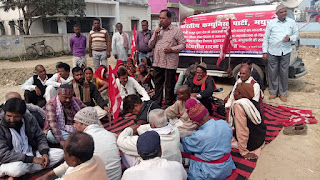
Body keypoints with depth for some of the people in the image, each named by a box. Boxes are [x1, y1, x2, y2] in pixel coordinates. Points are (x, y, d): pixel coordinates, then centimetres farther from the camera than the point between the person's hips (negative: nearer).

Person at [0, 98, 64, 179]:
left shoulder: (29, 118, -5)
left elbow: (40, 137, 6)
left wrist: (44, 153, -14)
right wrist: (32, 159, -28)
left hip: (31, 154, 6)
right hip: (11, 161, -5)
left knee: (60, 153, -10)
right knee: (17, 168, -40)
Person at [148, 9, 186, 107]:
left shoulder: (177, 30, 1)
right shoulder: (158, 30, 17)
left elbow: (183, 45, -2)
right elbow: (150, 45, 16)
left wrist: (171, 49, -16)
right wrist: (155, 36, -1)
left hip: (170, 63, -5)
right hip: (157, 62, 5)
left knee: (169, 86, 2)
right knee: (157, 84, 13)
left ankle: (168, 105, 14)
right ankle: (157, 103, 25)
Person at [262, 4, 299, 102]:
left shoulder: (291, 22, 8)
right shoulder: (271, 23, 3)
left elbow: (296, 34, 13)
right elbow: (266, 38, 4)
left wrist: (290, 38, -11)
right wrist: (265, 52, -1)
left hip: (286, 52, 1)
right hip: (273, 52, -1)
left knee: (284, 73, 4)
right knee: (272, 72, 4)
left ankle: (283, 93, 17)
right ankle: (273, 92, 18)